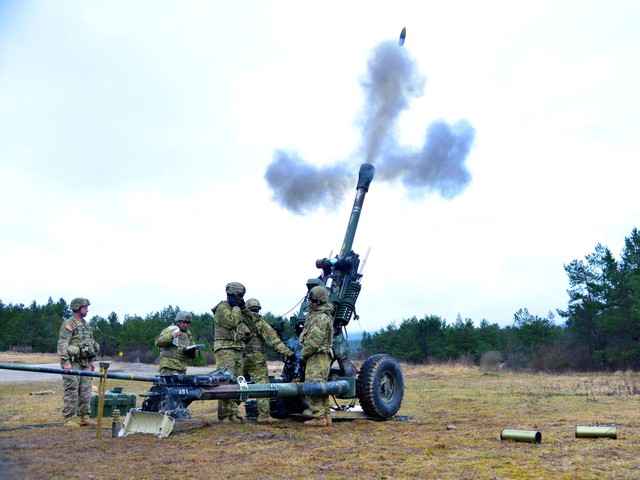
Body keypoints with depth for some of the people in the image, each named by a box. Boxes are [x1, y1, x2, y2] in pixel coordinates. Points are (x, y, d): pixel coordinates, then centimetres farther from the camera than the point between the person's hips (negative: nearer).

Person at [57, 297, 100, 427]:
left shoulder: (86, 325, 18)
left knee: (86, 391, 9)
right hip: (73, 363, -8)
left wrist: (91, 361, 20)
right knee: (71, 392, -5)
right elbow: (62, 344, -15)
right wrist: (66, 362, -21)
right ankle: (69, 419, 1)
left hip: (85, 364, 8)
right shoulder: (68, 324, -9)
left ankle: (84, 417, 16)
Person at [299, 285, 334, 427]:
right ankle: (326, 416, 18)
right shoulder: (315, 314, 18)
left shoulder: (320, 317, -16)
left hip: (317, 356, -11)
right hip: (322, 356, 11)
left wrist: (304, 352, -10)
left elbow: (315, 340, -21)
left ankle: (318, 418, -9)